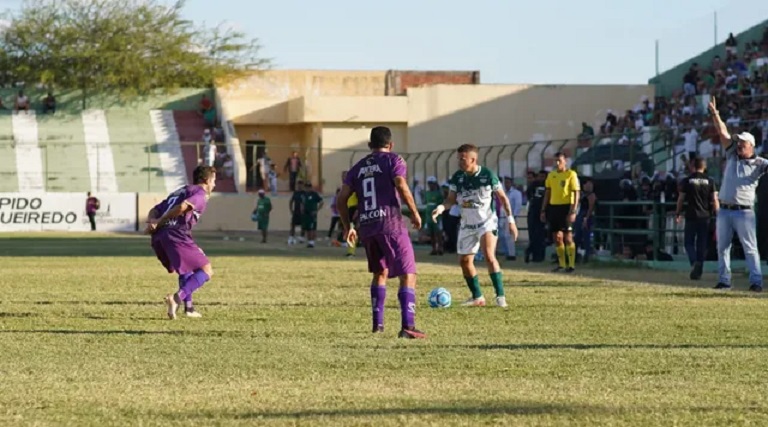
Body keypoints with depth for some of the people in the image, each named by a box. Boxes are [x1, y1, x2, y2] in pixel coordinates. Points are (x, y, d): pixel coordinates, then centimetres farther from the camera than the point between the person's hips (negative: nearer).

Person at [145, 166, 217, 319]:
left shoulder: (178, 192, 32)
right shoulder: (201, 194, 7)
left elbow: (155, 210, 21)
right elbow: (182, 207, -14)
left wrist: (152, 221, 0)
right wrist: (159, 223, -10)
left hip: (158, 238, 8)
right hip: (176, 234, -8)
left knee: (186, 271, 27)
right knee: (206, 271, -3)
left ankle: (188, 307, 19)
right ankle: (177, 297, -21)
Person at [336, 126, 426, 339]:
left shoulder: (358, 167, 18)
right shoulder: (393, 160, 3)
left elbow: (341, 199, 14)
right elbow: (402, 187, -13)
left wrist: (348, 227, 23)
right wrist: (415, 213, -2)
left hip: (367, 227, 6)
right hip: (391, 225, -6)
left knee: (380, 273, 25)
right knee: (408, 275, -5)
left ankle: (378, 323, 22)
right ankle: (407, 326, -17)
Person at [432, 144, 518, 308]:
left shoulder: (488, 175, -13)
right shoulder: (457, 177, -3)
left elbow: (502, 197, -4)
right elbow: (451, 199, 2)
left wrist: (511, 220, -5)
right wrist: (442, 207, -20)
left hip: (487, 222, -5)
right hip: (467, 225, 5)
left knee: (489, 255, -25)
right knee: (464, 261, 7)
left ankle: (500, 296, -21)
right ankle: (477, 297, 23)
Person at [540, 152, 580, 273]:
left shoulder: (571, 174, -5)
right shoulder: (551, 175, 13)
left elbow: (576, 194, -9)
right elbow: (547, 193, 18)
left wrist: (573, 211, -17)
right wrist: (543, 210, 13)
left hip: (566, 207, -6)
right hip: (553, 207, 6)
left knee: (567, 237, -7)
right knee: (557, 237, 7)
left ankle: (571, 264, -2)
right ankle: (561, 264, 15)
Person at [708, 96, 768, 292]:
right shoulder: (732, 156, 10)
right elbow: (724, 134, 6)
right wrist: (715, 115, -2)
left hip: (743, 212, -5)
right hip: (724, 210, 5)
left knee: (750, 248, -6)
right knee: (722, 247, 7)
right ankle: (724, 280, 13)